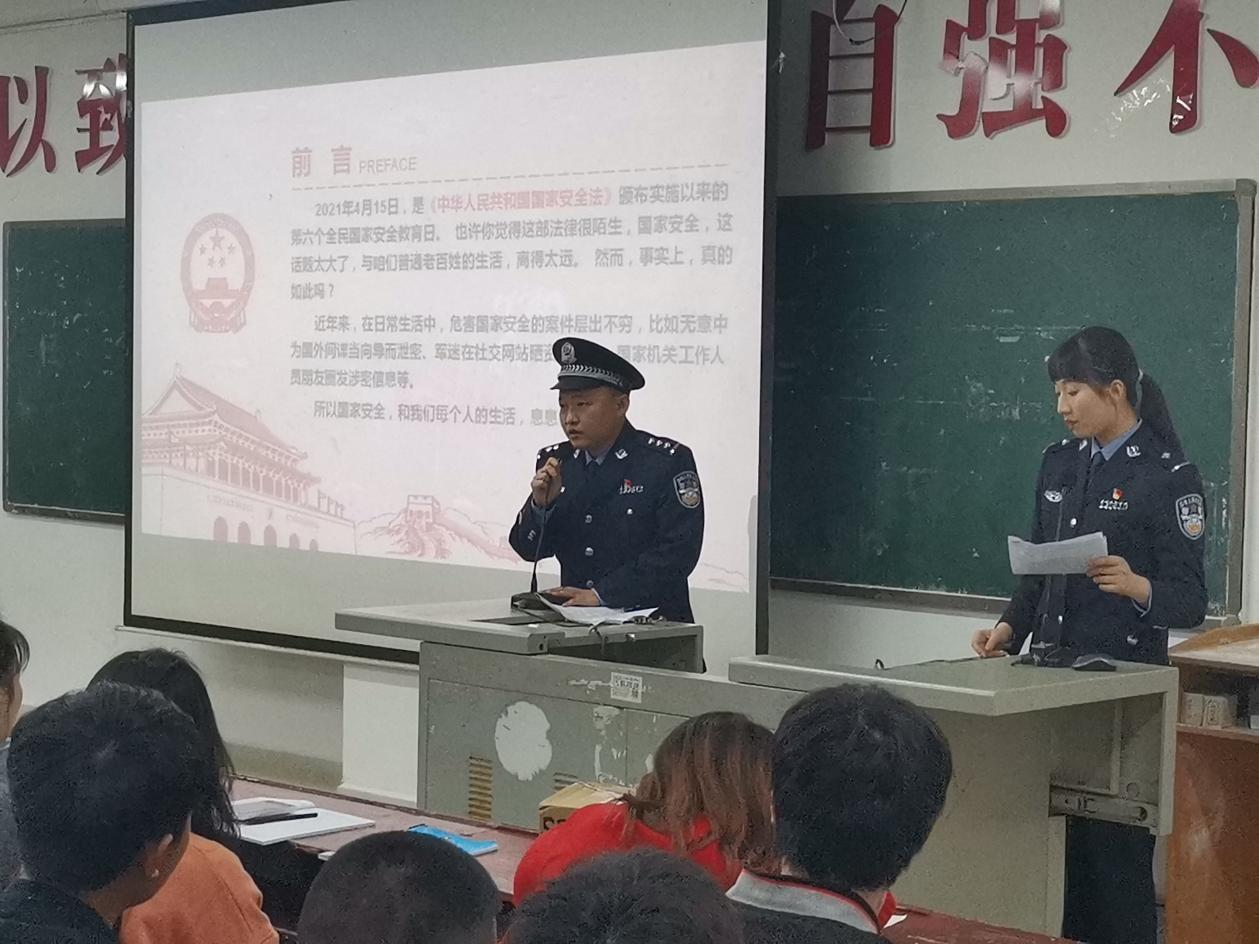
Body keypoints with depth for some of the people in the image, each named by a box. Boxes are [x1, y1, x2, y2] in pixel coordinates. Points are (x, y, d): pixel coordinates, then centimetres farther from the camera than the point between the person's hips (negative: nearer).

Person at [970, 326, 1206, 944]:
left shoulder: (1168, 476, -7)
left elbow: (1190, 601, -10)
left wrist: (1137, 587, -29)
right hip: (1052, 669, 6)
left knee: (1112, 841, -4)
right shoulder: (1060, 462, 12)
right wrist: (1010, 630, 3)